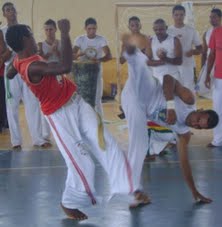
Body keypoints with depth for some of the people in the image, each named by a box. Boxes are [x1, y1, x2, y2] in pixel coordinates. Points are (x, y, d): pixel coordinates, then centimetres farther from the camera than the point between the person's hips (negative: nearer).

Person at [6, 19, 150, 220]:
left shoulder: (20, 60, 2)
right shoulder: (32, 67, -28)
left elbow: (9, 74, 25)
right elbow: (65, 67, -43)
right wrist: (65, 34, -37)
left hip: (76, 103, 9)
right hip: (61, 116, -9)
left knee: (107, 145, -4)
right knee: (82, 165, -5)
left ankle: (132, 190, -4)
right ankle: (70, 203, 20)